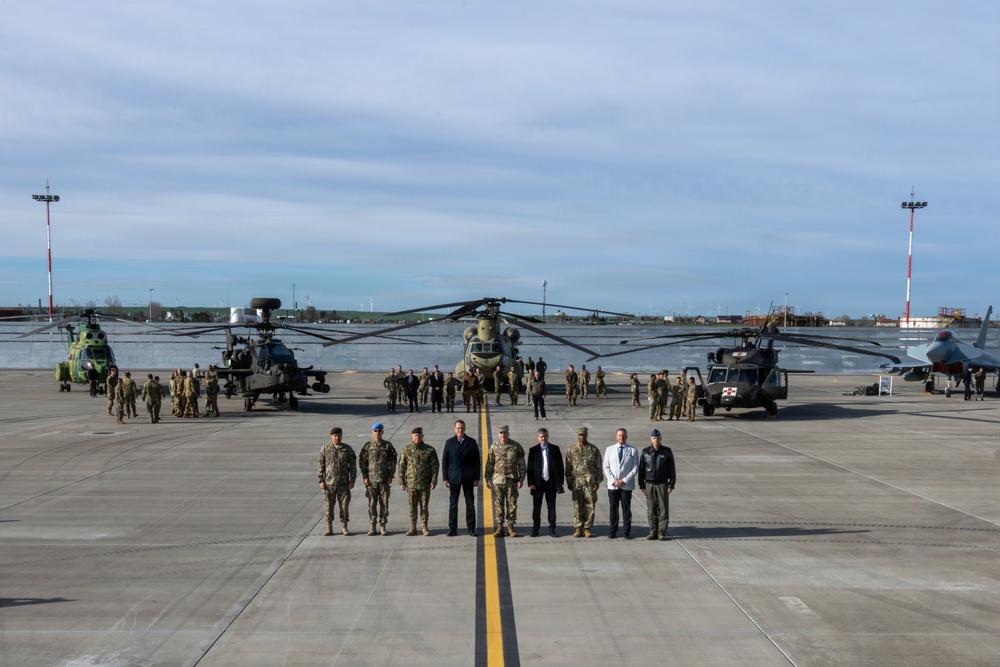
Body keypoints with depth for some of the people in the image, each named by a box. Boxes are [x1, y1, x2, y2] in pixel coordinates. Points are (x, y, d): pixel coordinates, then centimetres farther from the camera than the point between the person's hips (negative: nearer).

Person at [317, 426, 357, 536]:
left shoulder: (347, 449, 1)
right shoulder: (325, 449, 0)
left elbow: (353, 465, 3)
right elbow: (320, 465, 2)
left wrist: (352, 480, -2)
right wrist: (321, 481, -4)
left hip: (343, 483, 0)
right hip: (329, 483, 0)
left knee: (344, 505, 3)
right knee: (329, 506, 4)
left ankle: (344, 527, 13)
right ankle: (329, 528, 12)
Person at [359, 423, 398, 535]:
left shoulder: (388, 445, 5)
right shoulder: (367, 446, 3)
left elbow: (393, 461, 7)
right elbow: (361, 462, 4)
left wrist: (391, 476, -1)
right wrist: (365, 477, -3)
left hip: (384, 479, 0)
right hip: (371, 479, 0)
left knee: (384, 503, 1)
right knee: (372, 504, 2)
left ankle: (382, 526, 10)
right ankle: (372, 526, 9)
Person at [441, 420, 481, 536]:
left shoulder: (472, 442, 3)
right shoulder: (449, 442, 4)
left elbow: (477, 461, 4)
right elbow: (444, 461, 4)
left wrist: (477, 478, -1)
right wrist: (445, 478, -2)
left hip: (468, 478, 0)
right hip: (454, 478, 0)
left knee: (470, 504, 3)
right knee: (453, 504, 2)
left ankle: (471, 529, 8)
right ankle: (452, 529, 8)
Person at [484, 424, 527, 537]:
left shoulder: (516, 446, 0)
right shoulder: (494, 447, 4)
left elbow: (521, 464, 3)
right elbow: (489, 464, 9)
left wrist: (521, 479, -2)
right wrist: (488, 479, 5)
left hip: (512, 480, -1)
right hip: (498, 480, 1)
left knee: (512, 504, 2)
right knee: (498, 504, 3)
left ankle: (510, 527, 11)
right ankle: (500, 527, 10)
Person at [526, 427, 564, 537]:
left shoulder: (555, 449, 3)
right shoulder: (533, 450, 2)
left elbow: (560, 466, 5)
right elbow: (530, 468, 1)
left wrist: (560, 481, 0)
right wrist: (530, 483, -7)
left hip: (551, 482, 0)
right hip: (538, 482, 0)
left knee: (551, 506, 5)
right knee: (536, 507, 5)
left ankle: (552, 529, 11)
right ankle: (535, 529, 14)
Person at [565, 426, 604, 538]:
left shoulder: (594, 450, 5)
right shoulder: (571, 450, 7)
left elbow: (599, 467, 7)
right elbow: (568, 468, 9)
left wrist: (597, 482, 0)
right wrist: (569, 483, 4)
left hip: (590, 482, 0)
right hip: (576, 482, 0)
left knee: (590, 505, 0)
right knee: (577, 506, 0)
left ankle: (588, 528, 7)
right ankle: (578, 528, 7)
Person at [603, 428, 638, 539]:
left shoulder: (633, 450, 3)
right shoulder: (609, 449, 8)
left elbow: (635, 468, -1)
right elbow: (606, 467, 5)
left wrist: (624, 480, -10)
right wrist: (613, 481, -7)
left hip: (627, 485, -1)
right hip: (612, 485, 1)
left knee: (626, 508, 1)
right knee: (613, 508, 4)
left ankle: (627, 532, 7)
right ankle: (613, 531, 11)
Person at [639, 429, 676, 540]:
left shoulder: (667, 452, 1)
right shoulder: (645, 452, 4)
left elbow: (672, 469, 2)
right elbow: (641, 469, 7)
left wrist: (671, 485, -4)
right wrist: (642, 486, 2)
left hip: (663, 484, -1)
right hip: (649, 484, 1)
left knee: (663, 509, -2)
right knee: (651, 510, 4)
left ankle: (662, 533, 3)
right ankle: (653, 532, 10)